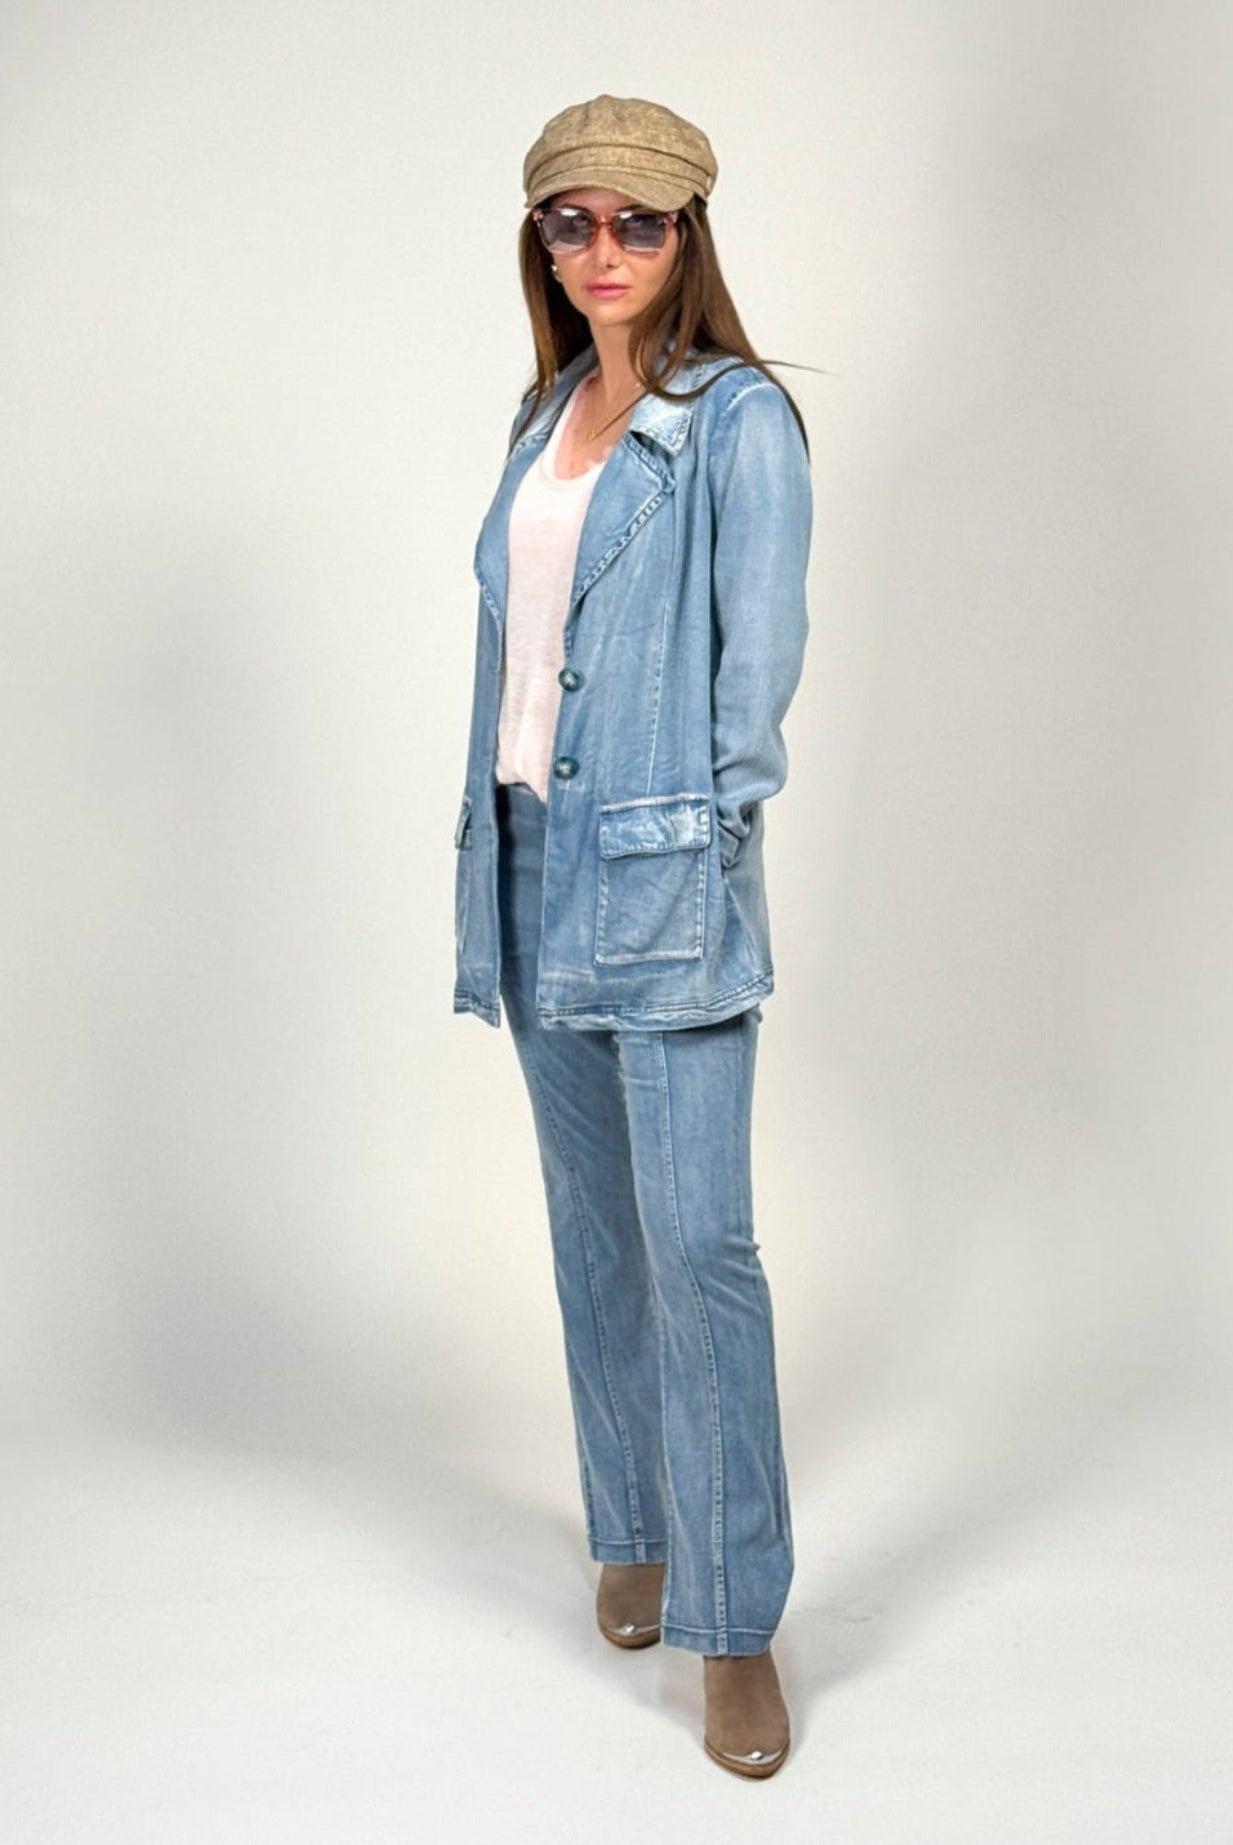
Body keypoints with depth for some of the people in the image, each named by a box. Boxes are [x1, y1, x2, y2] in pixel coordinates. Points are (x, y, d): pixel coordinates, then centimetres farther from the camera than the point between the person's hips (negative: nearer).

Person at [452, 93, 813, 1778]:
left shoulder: (739, 417, -3)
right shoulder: (545, 417, 16)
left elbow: (763, 648, -8)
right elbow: (513, 638, 15)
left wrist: (709, 844, -11)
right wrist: (494, 846, 10)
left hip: (664, 871, -6)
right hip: (534, 858, 7)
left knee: (698, 1242, -8)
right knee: (594, 1230, 14)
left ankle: (735, 1624, 2)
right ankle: (634, 1529, 30)